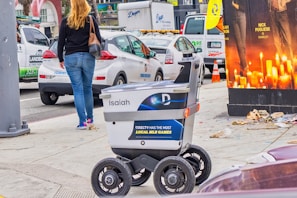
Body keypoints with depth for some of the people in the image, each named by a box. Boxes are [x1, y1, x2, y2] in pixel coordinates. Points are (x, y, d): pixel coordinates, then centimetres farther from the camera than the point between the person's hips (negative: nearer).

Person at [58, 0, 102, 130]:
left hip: (71, 58, -1)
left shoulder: (66, 22, -1)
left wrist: (61, 59, 11)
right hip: (88, 57, 1)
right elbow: (98, 39, 0)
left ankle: (83, 121, -5)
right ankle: (90, 118, 25)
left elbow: (61, 42, 1)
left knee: (78, 90, 0)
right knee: (87, 88, 15)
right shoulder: (91, 20, 0)